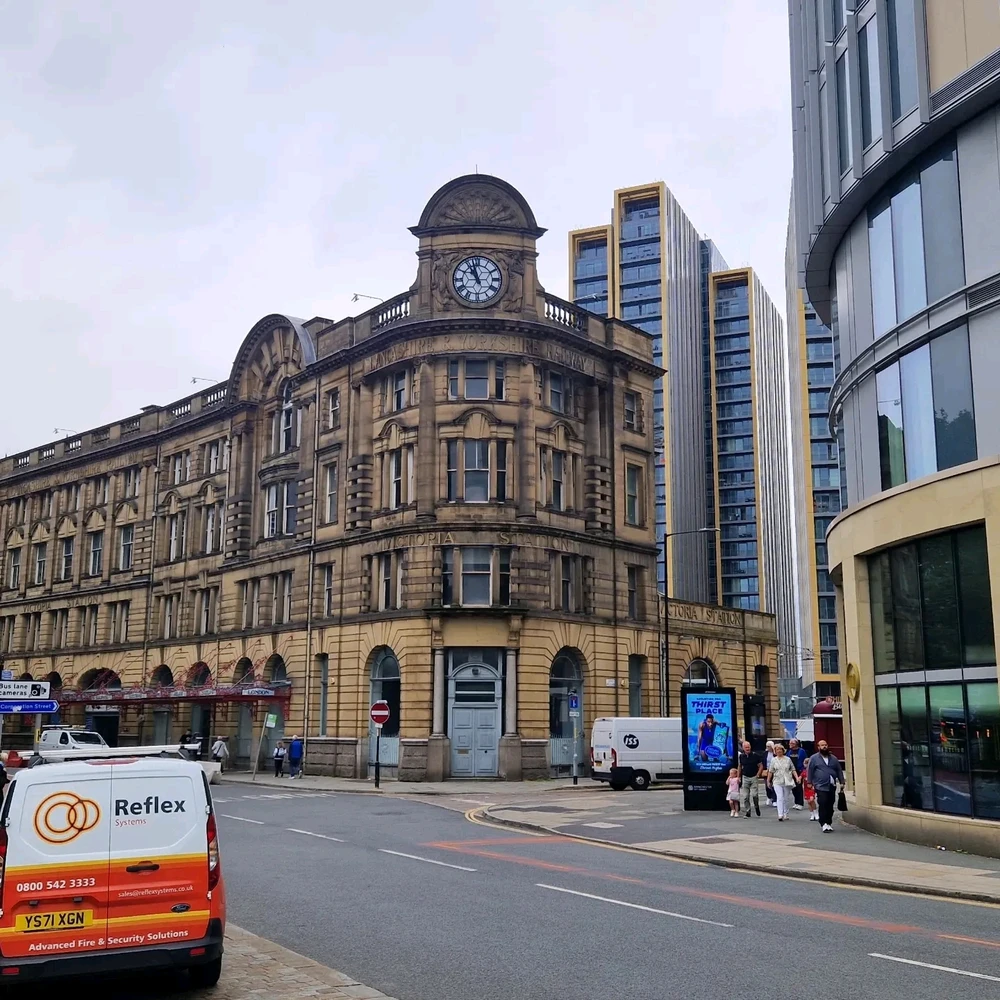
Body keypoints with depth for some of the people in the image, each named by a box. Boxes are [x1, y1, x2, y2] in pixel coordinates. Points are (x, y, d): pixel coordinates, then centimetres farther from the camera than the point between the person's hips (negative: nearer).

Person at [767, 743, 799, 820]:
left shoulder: (788, 759, 7)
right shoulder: (774, 760, 7)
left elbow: (793, 770, 7)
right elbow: (770, 772, 8)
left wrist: (796, 777, -5)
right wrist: (768, 781, 8)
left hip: (787, 782, 1)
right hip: (777, 782, -1)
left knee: (786, 798, 6)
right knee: (779, 797, -12)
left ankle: (785, 814, 18)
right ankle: (780, 815, -16)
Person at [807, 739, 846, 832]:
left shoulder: (833, 758, 15)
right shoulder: (814, 758, 3)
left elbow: (839, 771, 17)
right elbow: (809, 770, 0)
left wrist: (841, 782, 9)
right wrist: (810, 782, -6)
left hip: (832, 786, 4)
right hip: (821, 787, -4)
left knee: (830, 806, 6)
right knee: (823, 805, -11)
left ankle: (829, 823, 15)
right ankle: (824, 824, -9)